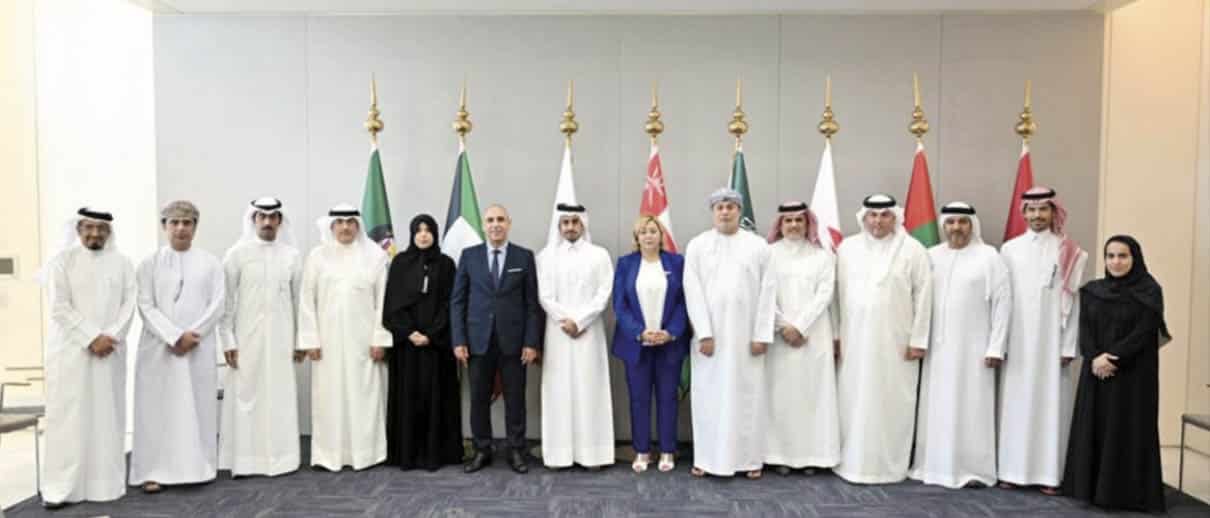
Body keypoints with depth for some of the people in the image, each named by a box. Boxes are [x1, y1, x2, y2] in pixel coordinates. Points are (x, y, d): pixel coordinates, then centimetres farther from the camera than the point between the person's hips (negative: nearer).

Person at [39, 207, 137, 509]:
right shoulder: (63, 260, 1)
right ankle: (61, 486, 5)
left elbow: (129, 303, 2)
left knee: (108, 416, 5)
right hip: (71, 350, -2)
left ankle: (106, 482, 11)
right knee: (68, 415, -1)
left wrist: (111, 337, -11)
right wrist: (92, 337, -14)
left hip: (110, 351, 3)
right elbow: (60, 308, -7)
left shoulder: (121, 263, 9)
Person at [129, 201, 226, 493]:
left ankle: (197, 467, 11)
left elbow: (218, 304, 0)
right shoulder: (150, 263, 5)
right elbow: (146, 306, -2)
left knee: (198, 407, 3)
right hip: (159, 348, 0)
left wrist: (193, 334, -11)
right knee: (157, 407, 1)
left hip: (199, 348, 0)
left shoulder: (210, 263, 7)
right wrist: (175, 336, -14)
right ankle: (154, 471, 8)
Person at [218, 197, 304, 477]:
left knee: (280, 396, 4)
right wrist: (227, 340, -6)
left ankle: (278, 458, 14)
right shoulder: (237, 253, -1)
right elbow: (226, 300, -1)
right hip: (246, 337, -1)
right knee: (244, 396, 1)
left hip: (280, 338, 2)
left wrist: (300, 340, 8)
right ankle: (243, 460, 12)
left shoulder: (293, 255, 4)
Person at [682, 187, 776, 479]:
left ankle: (750, 458, 17)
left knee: (747, 394, 5)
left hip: (746, 334, 0)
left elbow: (767, 292, 1)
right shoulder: (697, 245, 2)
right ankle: (706, 457, 15)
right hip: (709, 332, 0)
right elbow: (693, 291, -3)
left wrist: (762, 335, -5)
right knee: (709, 394, 5)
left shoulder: (758, 245, 3)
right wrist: (704, 333, -10)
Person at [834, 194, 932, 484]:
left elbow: (923, 295, -3)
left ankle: (889, 466, 18)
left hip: (896, 342, -2)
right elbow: (838, 293, 4)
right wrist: (835, 334, 2)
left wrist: (918, 339, -5)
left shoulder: (912, 249, -2)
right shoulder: (847, 248, 5)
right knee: (854, 402, 6)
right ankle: (852, 462, 18)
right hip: (854, 340, 2)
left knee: (892, 404, 5)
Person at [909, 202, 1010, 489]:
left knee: (971, 407, 1)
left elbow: (1002, 301, -5)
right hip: (937, 346, 3)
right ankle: (934, 465, 19)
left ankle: (972, 469, 13)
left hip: (973, 347, -3)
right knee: (936, 407, 8)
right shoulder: (931, 256, 6)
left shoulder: (989, 256, -2)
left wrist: (996, 347, -9)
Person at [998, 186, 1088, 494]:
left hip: (1051, 341, -1)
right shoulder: (1009, 249, 6)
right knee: (1016, 402, 4)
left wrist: (1069, 345, -5)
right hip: (1016, 341, 2)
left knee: (1051, 403, 2)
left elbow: (1073, 300, 0)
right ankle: (1012, 469, 11)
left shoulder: (1068, 252, 2)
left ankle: (1049, 473, 9)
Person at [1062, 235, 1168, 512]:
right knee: (1093, 429, 6)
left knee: (1128, 430, 0)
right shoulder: (1092, 291, 7)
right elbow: (1084, 329, 1)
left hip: (1133, 374, -4)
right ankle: (1091, 486, 16)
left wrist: (1111, 357, -19)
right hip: (1095, 373, 4)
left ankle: (1128, 492, 10)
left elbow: (1143, 333, -11)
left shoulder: (1149, 292, -3)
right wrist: (1095, 358, -15)